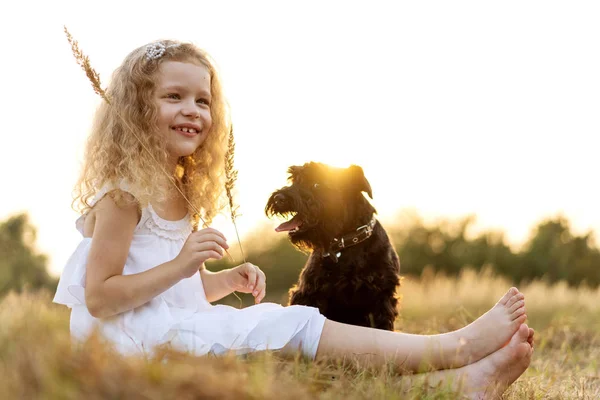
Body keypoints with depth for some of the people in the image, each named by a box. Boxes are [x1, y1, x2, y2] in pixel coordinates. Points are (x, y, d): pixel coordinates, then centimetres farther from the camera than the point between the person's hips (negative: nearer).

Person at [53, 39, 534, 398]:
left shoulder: (183, 191, 18)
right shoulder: (125, 192, -10)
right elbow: (99, 299, -16)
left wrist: (227, 281, 3)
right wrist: (181, 265, -24)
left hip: (179, 329, 9)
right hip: (140, 342, -9)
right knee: (293, 326, -20)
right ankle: (455, 347, -22)